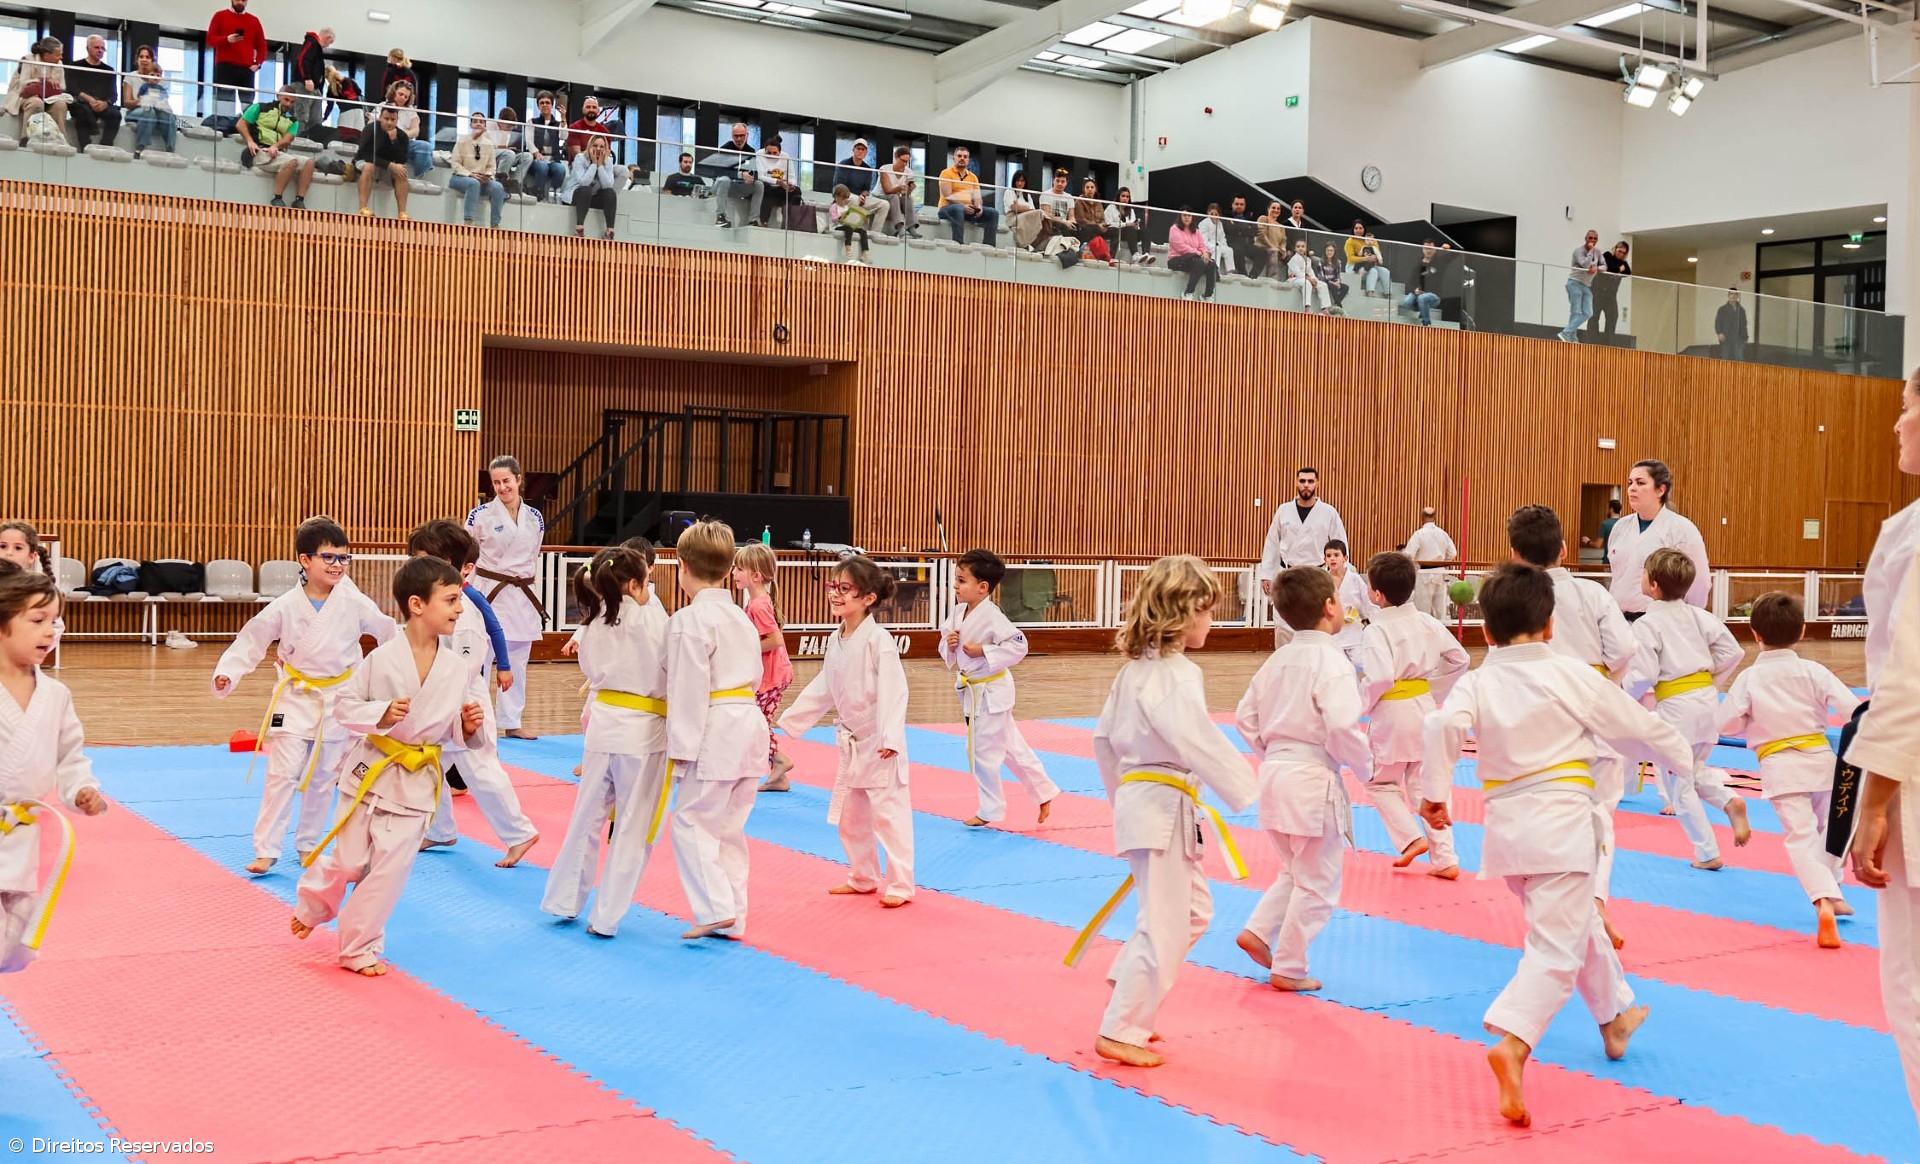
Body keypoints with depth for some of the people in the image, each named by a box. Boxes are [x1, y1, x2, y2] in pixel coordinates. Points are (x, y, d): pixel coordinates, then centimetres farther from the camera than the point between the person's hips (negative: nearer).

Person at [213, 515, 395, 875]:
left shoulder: (355, 603, -10)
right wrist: (227, 672, -14)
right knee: (282, 774, -5)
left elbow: (388, 634, -1)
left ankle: (308, 844, 28)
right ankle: (265, 850, 3)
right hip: (295, 699, -1)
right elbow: (252, 639, -3)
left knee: (323, 778, 12)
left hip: (337, 700, 1)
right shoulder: (286, 607, -9)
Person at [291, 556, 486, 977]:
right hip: (372, 768, -2)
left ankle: (360, 948, 21)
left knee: (390, 869, 4)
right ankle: (311, 906, 43)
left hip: (417, 781, 2)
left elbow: (461, 733, 5)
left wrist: (470, 727, -17)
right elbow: (344, 704, -7)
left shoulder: (461, 668, -5)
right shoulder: (382, 658, -14)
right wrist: (380, 714, -23)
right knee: (349, 859, 10)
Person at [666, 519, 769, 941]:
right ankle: (732, 919, 18)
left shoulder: (689, 620, -12)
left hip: (717, 730, -8)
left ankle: (718, 909, -5)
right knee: (728, 826, 15)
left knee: (691, 820, 1)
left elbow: (689, 689, -15)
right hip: (750, 724, 8)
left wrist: (681, 748, -12)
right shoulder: (739, 616, 15)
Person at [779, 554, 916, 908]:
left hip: (879, 744, -8)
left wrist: (889, 738, -30)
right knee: (848, 815, 17)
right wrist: (790, 719, 16)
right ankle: (863, 878, 32)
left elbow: (892, 692, -23)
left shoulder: (879, 640, -18)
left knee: (889, 812, -4)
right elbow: (823, 689, 16)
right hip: (851, 742, 9)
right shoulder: (836, 640, 5)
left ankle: (899, 885, 6)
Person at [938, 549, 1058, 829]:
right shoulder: (957, 612, 2)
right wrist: (949, 644, -8)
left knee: (983, 751, 1)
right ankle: (1043, 791, 30)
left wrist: (983, 651, -26)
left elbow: (1018, 645, -25)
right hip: (971, 690, 8)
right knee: (1010, 745, 17)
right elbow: (945, 640, 14)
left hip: (990, 691, -8)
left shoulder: (991, 616, -22)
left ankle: (990, 810, 19)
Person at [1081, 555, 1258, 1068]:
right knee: (1164, 925, -2)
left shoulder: (1135, 668, 11)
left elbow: (1104, 737, 18)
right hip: (1165, 809, -10)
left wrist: (1123, 796, 26)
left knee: (1193, 910, 20)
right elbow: (1200, 742, -28)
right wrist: (1251, 792, -24)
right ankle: (1120, 1032, 6)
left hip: (1138, 799, 10)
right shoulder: (1177, 675, -18)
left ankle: (1129, 1000, 23)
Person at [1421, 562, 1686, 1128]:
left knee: (1576, 922, 27)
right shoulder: (1571, 675, -4)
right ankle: (1513, 1046, -26)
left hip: (1507, 826, 5)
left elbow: (1444, 726, -17)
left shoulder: (1476, 683, 2)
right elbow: (1636, 726, 5)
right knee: (1556, 946, -6)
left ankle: (1615, 1014, 47)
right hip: (1561, 824, -5)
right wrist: (1678, 751, 24)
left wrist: (1434, 793, -10)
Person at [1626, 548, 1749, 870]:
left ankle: (1707, 853, 8)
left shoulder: (1646, 625, -13)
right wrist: (1709, 680, 16)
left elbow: (1643, 677, -16)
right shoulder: (1698, 616, 5)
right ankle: (1729, 800, 0)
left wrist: (1632, 695, 4)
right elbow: (1732, 651, 6)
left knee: (1679, 784, 6)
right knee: (1695, 770, 27)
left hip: (1675, 708, -7)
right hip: (1707, 699, 7)